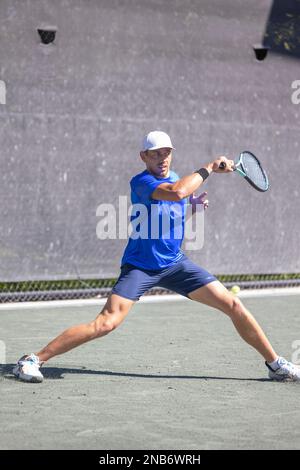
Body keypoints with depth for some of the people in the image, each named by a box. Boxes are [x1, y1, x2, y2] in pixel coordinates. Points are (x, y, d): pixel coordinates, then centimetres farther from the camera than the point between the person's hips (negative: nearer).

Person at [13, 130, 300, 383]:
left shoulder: (175, 179, 8)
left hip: (175, 264, 7)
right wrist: (209, 168, -24)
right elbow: (177, 192, -36)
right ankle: (34, 360, -13)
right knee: (106, 323, -22)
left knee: (233, 305, 0)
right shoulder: (141, 182, -17)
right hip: (139, 266, -7)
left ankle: (275, 364, 14)